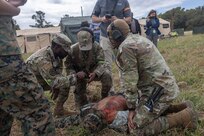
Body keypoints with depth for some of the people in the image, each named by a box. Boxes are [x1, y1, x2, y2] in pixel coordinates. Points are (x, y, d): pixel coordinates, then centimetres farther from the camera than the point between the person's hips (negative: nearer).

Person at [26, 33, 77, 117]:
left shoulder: (56, 54, -13)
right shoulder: (42, 59, -38)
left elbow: (58, 72, -4)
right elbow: (54, 82, -40)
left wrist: (56, 89, -15)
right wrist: (75, 77, -36)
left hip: (43, 80, 8)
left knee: (66, 83, -5)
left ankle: (59, 109, 10)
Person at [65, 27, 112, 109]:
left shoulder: (96, 47, -21)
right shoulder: (73, 49, -20)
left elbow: (101, 63, -25)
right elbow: (68, 65, -12)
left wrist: (95, 73, -45)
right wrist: (75, 75, -31)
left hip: (94, 71, 0)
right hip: (80, 74, 1)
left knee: (107, 75, -27)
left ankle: (105, 98, -5)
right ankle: (82, 107, 26)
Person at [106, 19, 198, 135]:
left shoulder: (125, 47, -14)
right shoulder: (139, 39, 15)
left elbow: (131, 80, -16)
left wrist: (131, 108, -7)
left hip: (159, 89, -10)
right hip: (166, 85, 10)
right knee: (140, 109, 25)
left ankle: (184, 117, -1)